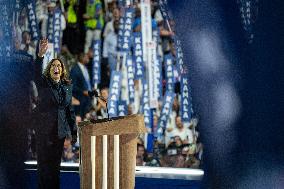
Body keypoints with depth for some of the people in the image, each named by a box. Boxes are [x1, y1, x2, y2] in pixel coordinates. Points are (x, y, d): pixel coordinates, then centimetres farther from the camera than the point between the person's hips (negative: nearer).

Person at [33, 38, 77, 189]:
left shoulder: (67, 87, 10)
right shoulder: (43, 84, -2)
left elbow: (70, 110, 13)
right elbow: (36, 73, -24)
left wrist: (74, 131, 11)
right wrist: (40, 55, -41)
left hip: (60, 129, 4)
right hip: (44, 128, -4)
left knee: (56, 161, 8)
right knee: (44, 161, -5)